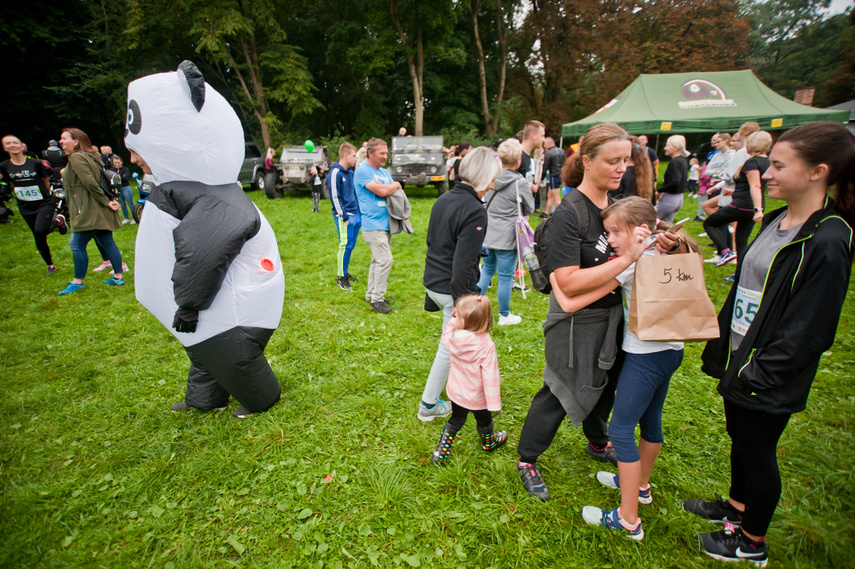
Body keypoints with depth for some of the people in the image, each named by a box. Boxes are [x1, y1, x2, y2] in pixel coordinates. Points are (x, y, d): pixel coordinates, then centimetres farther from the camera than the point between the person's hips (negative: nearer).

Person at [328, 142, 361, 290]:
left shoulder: (350, 172, 14)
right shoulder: (335, 173, -12)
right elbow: (334, 197, -14)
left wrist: (358, 211, 14)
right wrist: (344, 217, -15)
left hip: (355, 214, 8)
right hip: (345, 216, -8)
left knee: (351, 245, 12)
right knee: (345, 245, -5)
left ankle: (345, 272, 25)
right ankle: (341, 277, 5)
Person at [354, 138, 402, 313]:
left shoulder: (385, 172, 18)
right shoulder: (362, 171, -9)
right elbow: (382, 191, -19)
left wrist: (394, 188, -5)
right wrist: (396, 185, 0)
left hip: (385, 223, 9)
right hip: (373, 224, -9)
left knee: (378, 260, 14)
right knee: (384, 260, -13)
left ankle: (371, 294, 25)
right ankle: (377, 299, -3)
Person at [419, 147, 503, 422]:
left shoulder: (444, 199, 7)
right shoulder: (475, 211, -21)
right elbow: (463, 264, -24)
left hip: (432, 282, 9)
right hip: (451, 288, -9)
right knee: (451, 345, 7)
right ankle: (428, 404, 22)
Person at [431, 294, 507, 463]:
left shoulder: (452, 337, -20)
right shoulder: (486, 345, -31)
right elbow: (490, 376, -28)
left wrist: (453, 319, 0)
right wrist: (494, 403, -20)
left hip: (456, 393, 3)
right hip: (477, 398, -2)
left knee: (456, 420, 26)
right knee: (484, 421, 27)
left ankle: (440, 452, 31)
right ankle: (489, 442, 55)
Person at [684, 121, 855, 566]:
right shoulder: (777, 220, 4)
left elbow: (808, 332, -22)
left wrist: (756, 374, -19)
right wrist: (721, 339, 9)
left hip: (767, 379, -8)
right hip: (739, 359, 8)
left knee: (757, 451, 11)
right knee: (740, 438, 25)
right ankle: (737, 506, 49)